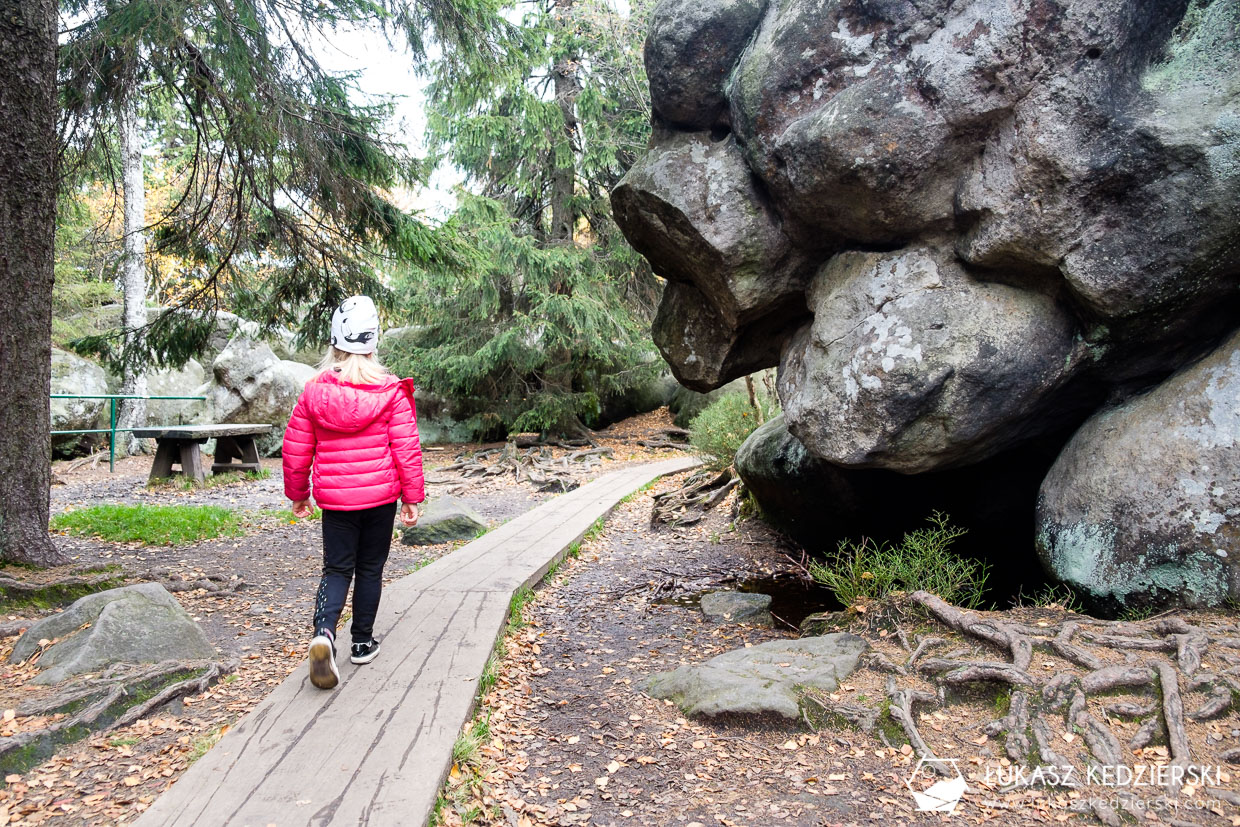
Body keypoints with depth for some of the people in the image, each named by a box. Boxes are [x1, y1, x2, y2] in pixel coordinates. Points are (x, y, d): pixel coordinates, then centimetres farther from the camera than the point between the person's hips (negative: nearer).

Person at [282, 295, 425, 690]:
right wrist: (412, 496, 1)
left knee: (336, 569, 9)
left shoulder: (314, 391, -3)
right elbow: (406, 447, -8)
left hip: (334, 498, 1)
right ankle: (363, 643, 23)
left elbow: (295, 450, 2)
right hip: (381, 496, -1)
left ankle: (323, 633, -16)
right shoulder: (391, 391, -8)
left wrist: (297, 494, 16)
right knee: (370, 569, 14)